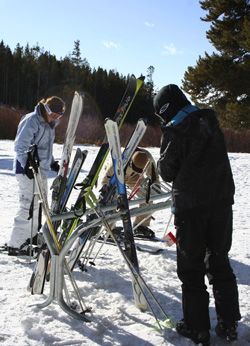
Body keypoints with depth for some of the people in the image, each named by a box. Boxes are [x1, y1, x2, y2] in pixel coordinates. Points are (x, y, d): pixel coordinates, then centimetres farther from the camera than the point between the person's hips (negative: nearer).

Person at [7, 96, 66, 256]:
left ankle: (31, 239, 23)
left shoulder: (49, 124, 16)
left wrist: (52, 162, 17)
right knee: (29, 206, -10)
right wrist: (27, 165, -27)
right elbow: (20, 147, -18)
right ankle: (15, 245, -4)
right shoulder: (31, 121, -13)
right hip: (28, 171, -9)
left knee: (38, 206, 12)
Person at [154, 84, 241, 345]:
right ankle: (228, 324, 20)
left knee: (191, 267, 6)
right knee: (219, 261, 16)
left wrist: (161, 162, 12)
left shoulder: (174, 130, -11)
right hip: (222, 199, 6)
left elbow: (167, 172, -7)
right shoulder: (209, 121, 9)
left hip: (190, 206, -6)